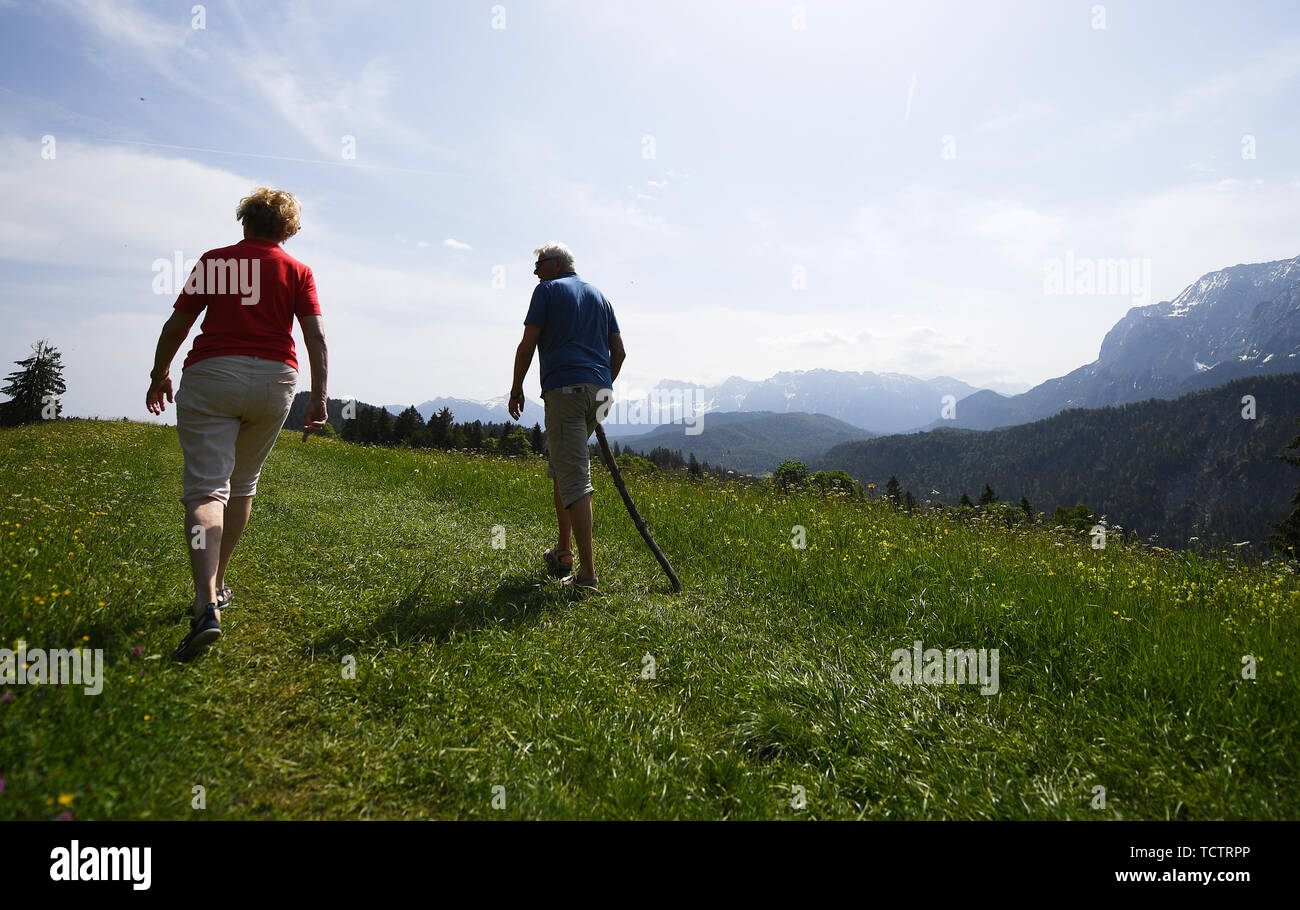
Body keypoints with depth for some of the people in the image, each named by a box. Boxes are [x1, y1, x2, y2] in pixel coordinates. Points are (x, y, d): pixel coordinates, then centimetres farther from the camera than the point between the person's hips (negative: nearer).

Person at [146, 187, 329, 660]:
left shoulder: (213, 261, 8)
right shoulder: (297, 271, 9)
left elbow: (177, 324, 9)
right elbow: (316, 335, -2)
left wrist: (160, 375, 22)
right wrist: (319, 397, -2)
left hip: (211, 374, -2)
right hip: (274, 380, 2)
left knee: (207, 489, -11)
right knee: (243, 485, 20)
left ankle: (206, 606, -28)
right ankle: (217, 585, 30)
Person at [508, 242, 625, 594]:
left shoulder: (548, 290, 4)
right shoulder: (599, 295, 22)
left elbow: (527, 346, -1)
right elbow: (619, 351, 18)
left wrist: (516, 388, 9)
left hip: (565, 389, -7)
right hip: (599, 391, 7)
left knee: (574, 480, -11)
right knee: (561, 467, 22)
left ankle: (588, 575, -15)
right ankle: (563, 553, 25)